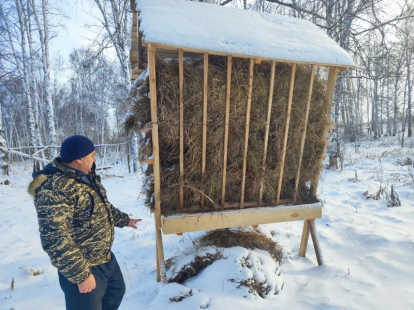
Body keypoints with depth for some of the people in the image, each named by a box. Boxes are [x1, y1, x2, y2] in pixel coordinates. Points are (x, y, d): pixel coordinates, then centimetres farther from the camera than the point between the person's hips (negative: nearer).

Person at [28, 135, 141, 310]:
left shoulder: (87, 177, 3)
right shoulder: (54, 189, -28)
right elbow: (55, 240, -29)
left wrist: (124, 220, 25)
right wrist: (81, 275, -24)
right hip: (85, 269, -9)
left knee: (116, 291, 27)